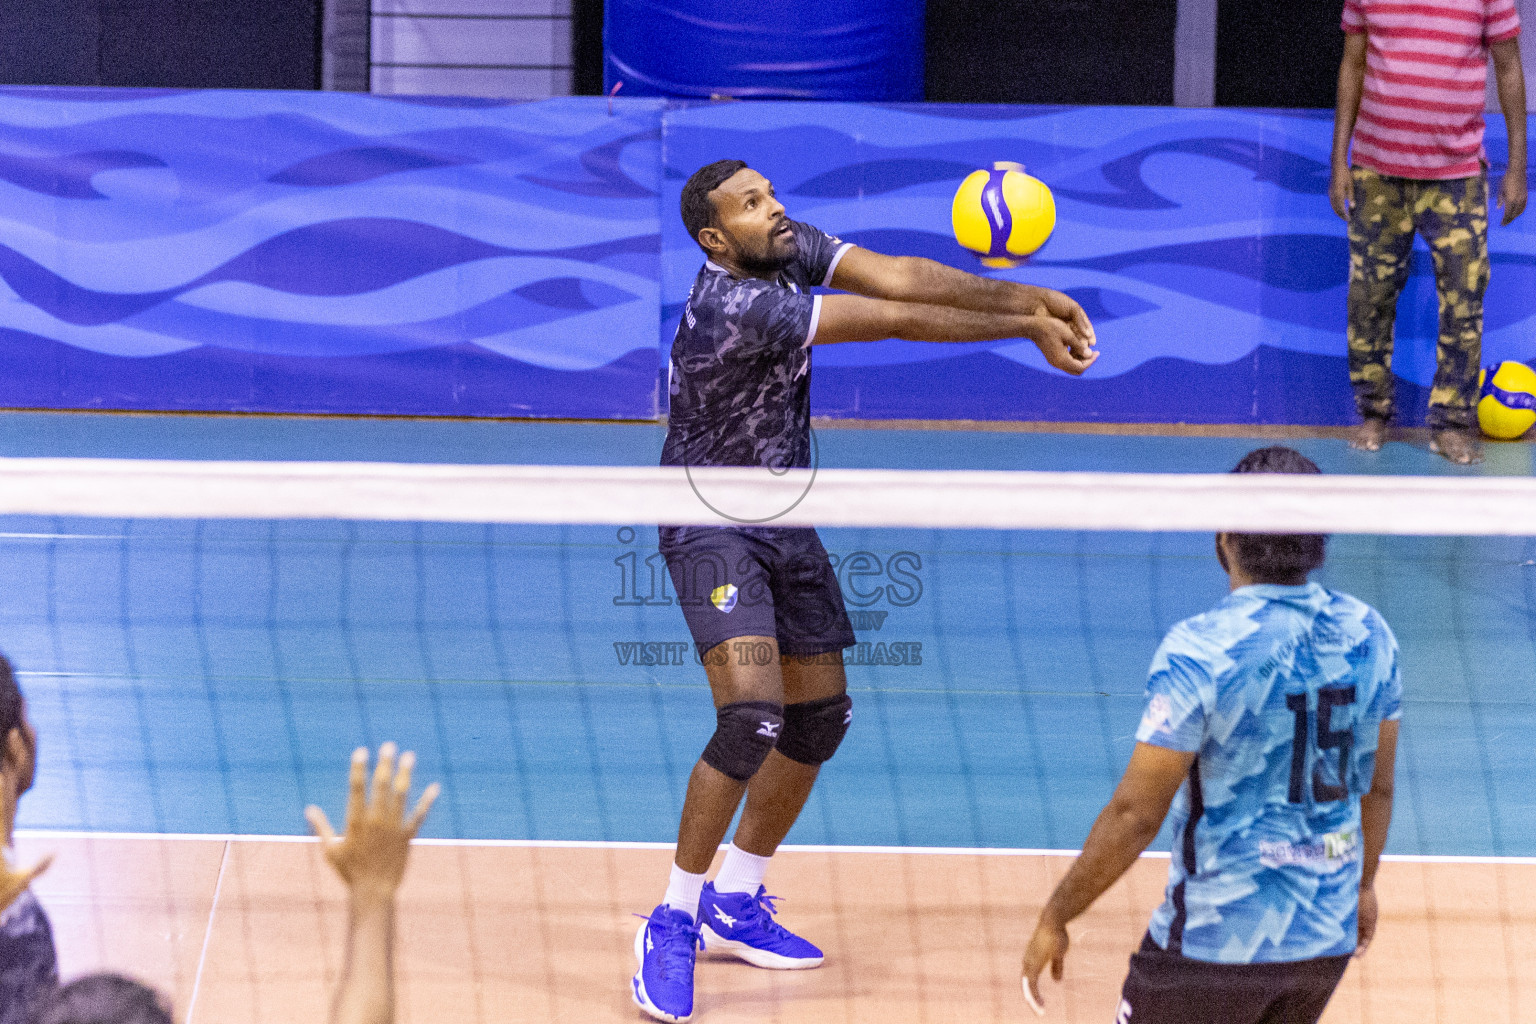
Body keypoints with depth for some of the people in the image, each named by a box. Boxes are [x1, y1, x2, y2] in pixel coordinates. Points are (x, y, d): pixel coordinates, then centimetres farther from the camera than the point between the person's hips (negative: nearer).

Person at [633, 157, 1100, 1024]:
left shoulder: (792, 251, -4)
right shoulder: (732, 307, -28)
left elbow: (898, 276, -15)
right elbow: (895, 321, -28)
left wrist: (1026, 297, -28)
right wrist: (1024, 329, -25)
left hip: (784, 522, 9)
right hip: (710, 527, -9)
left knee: (821, 715, 12)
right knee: (753, 716, -23)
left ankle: (735, 903, 27)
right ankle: (673, 923, -10)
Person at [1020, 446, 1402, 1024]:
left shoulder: (1200, 651, -20)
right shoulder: (1367, 636, -2)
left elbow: (1134, 817, -18)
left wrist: (1055, 917, -6)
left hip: (1218, 942, -6)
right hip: (1329, 941, 6)